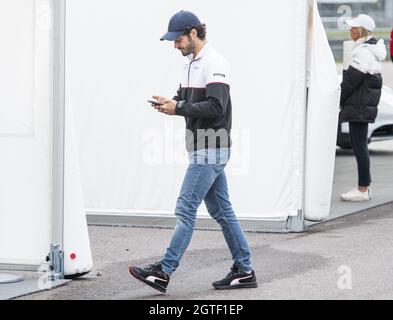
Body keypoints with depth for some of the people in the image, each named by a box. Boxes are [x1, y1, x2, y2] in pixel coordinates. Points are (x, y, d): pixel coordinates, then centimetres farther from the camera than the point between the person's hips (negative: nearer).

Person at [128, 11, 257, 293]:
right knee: (221, 211, 12)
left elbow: (215, 108, -24)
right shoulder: (191, 64, 16)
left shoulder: (214, 64, -15)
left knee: (186, 209, -9)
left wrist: (178, 108, -19)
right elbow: (189, 101, 23)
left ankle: (164, 272, -8)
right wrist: (171, 103, 1)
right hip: (203, 150, 10)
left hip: (210, 150, -10)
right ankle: (244, 271, 16)